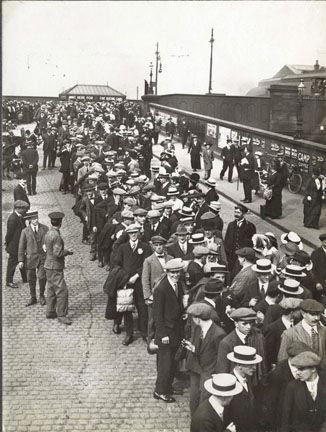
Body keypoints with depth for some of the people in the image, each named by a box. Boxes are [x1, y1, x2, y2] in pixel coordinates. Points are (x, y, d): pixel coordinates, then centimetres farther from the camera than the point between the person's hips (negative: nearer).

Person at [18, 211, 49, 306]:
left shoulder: (45, 228, 1)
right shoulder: (25, 231, -1)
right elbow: (21, 247, 1)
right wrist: (21, 260, -3)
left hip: (43, 256, -1)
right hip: (30, 258, 1)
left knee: (42, 277, -10)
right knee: (31, 279, 9)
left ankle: (41, 295, 14)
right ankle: (33, 298, 27)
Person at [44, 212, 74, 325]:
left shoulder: (48, 233, 7)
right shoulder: (56, 236, -23)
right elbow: (57, 253, -26)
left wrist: (64, 251, 15)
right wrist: (67, 251, -8)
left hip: (49, 266, 10)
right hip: (55, 268, -10)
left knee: (51, 290, 17)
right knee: (62, 291, -5)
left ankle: (50, 312, 26)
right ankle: (61, 315, -1)